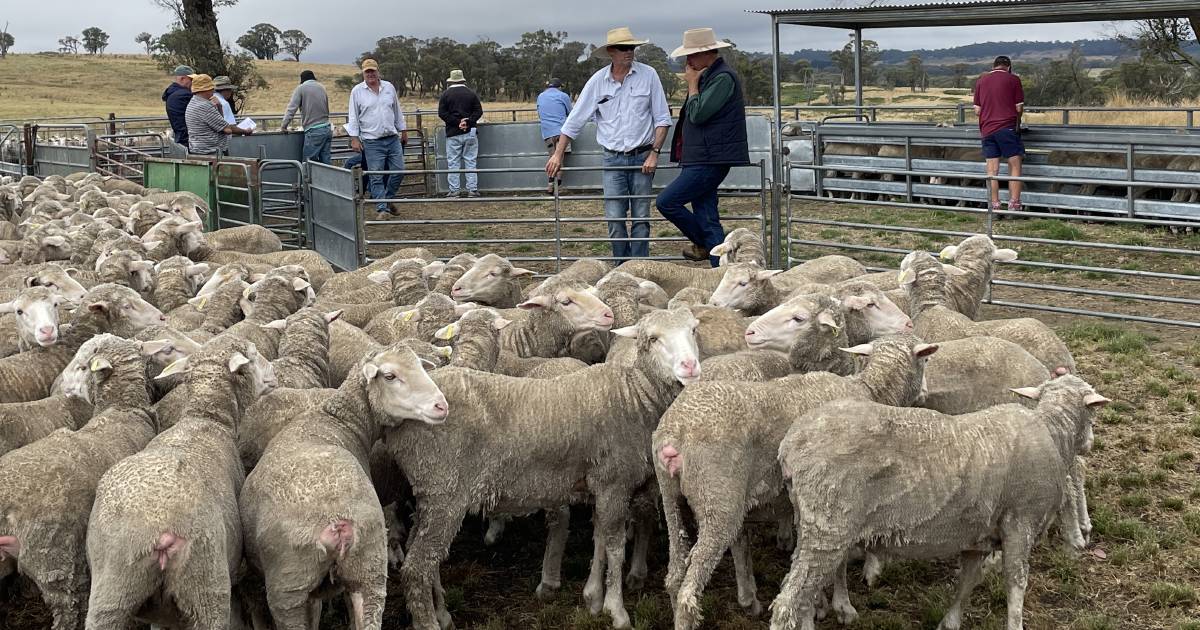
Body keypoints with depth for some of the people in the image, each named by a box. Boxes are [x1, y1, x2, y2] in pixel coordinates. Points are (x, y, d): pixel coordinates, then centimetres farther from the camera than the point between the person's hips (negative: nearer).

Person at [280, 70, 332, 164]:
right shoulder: (322, 88, 15)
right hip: (327, 129, 6)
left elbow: (291, 108, -6)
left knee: (308, 163, -5)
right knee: (325, 162, 6)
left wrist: (283, 126, -1)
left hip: (314, 131, -6)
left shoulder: (301, 88, -1)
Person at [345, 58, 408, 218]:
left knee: (399, 171, 2)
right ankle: (382, 208, 0)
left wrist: (403, 131, 17)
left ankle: (388, 199, 23)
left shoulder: (389, 87, 9)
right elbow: (353, 117, 0)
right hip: (372, 142, -3)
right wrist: (354, 138, -6)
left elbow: (397, 112, 17)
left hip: (393, 138, 3)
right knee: (376, 177, -4)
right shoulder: (357, 91, 0)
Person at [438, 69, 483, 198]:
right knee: (470, 161, 6)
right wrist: (468, 122, -9)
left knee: (453, 162, 3)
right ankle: (472, 189, 4)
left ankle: (454, 190, 2)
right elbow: (479, 111, -1)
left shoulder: (446, 94, 1)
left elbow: (442, 113, -7)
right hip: (470, 132, 2)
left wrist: (456, 122, -10)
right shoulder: (471, 93, 5)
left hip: (453, 133, -1)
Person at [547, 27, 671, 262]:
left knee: (641, 218, 2)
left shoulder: (648, 75, -2)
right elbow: (574, 121, 5)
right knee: (614, 218, -4)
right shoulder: (598, 81, 1)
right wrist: (558, 155, 2)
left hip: (642, 158, -1)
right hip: (613, 159, 1)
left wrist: (654, 153, -8)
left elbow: (662, 118, 1)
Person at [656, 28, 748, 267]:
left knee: (666, 202, -10)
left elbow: (698, 114, -19)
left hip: (711, 160, -10)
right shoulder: (708, 76, 18)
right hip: (702, 159, 10)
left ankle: (704, 245, 5)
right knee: (707, 219, 7)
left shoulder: (723, 77, -13)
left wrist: (692, 85, -9)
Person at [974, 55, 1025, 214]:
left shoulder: (981, 81, 11)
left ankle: (995, 206, 4)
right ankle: (1014, 204, -4)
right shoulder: (1013, 79, 1)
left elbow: (977, 110, 11)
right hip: (1008, 128, -4)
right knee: (1015, 166, 3)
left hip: (987, 129, 4)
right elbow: (1019, 108, -1)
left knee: (992, 170, 4)